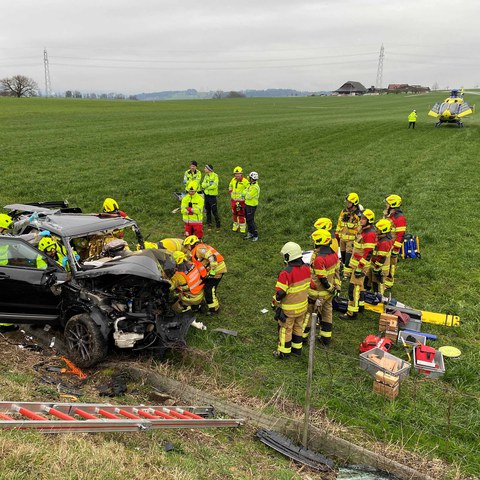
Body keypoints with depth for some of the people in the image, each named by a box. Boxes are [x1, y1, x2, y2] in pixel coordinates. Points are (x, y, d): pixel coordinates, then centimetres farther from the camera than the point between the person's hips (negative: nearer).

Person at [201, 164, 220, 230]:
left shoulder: (215, 176, -11)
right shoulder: (206, 176, 10)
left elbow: (214, 185, -22)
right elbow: (203, 184, 1)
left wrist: (206, 187, -11)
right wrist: (208, 184, -18)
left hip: (212, 195, -7)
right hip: (206, 195, 7)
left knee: (214, 211, -7)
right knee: (207, 210, 13)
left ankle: (218, 224, 1)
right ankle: (209, 223, 24)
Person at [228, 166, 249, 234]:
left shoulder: (244, 181, -17)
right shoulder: (233, 180, 3)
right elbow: (230, 185, 23)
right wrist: (231, 192, 14)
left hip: (241, 200, -6)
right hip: (233, 200, 6)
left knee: (241, 214, 0)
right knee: (234, 213, 16)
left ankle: (243, 228, 10)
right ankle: (235, 226, 32)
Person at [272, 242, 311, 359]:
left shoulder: (286, 273, -29)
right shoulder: (306, 268, -6)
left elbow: (280, 292, -23)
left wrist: (275, 303, -5)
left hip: (289, 309, -7)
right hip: (303, 306, 7)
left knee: (286, 329, 10)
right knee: (298, 327, 23)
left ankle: (284, 352, 22)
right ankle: (297, 348, 37)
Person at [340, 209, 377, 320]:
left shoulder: (370, 234, -21)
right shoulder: (362, 230, 11)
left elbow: (368, 253, -24)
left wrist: (359, 268, -23)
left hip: (361, 265, -10)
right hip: (356, 263, 10)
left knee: (354, 287, -8)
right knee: (359, 284, 21)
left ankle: (352, 313, -3)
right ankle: (360, 305, 37)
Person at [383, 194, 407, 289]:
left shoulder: (400, 218, -20)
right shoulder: (387, 213, 8)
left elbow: (400, 235, -21)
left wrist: (395, 249, -20)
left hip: (392, 246, -8)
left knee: (390, 264, 3)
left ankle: (388, 283, 16)